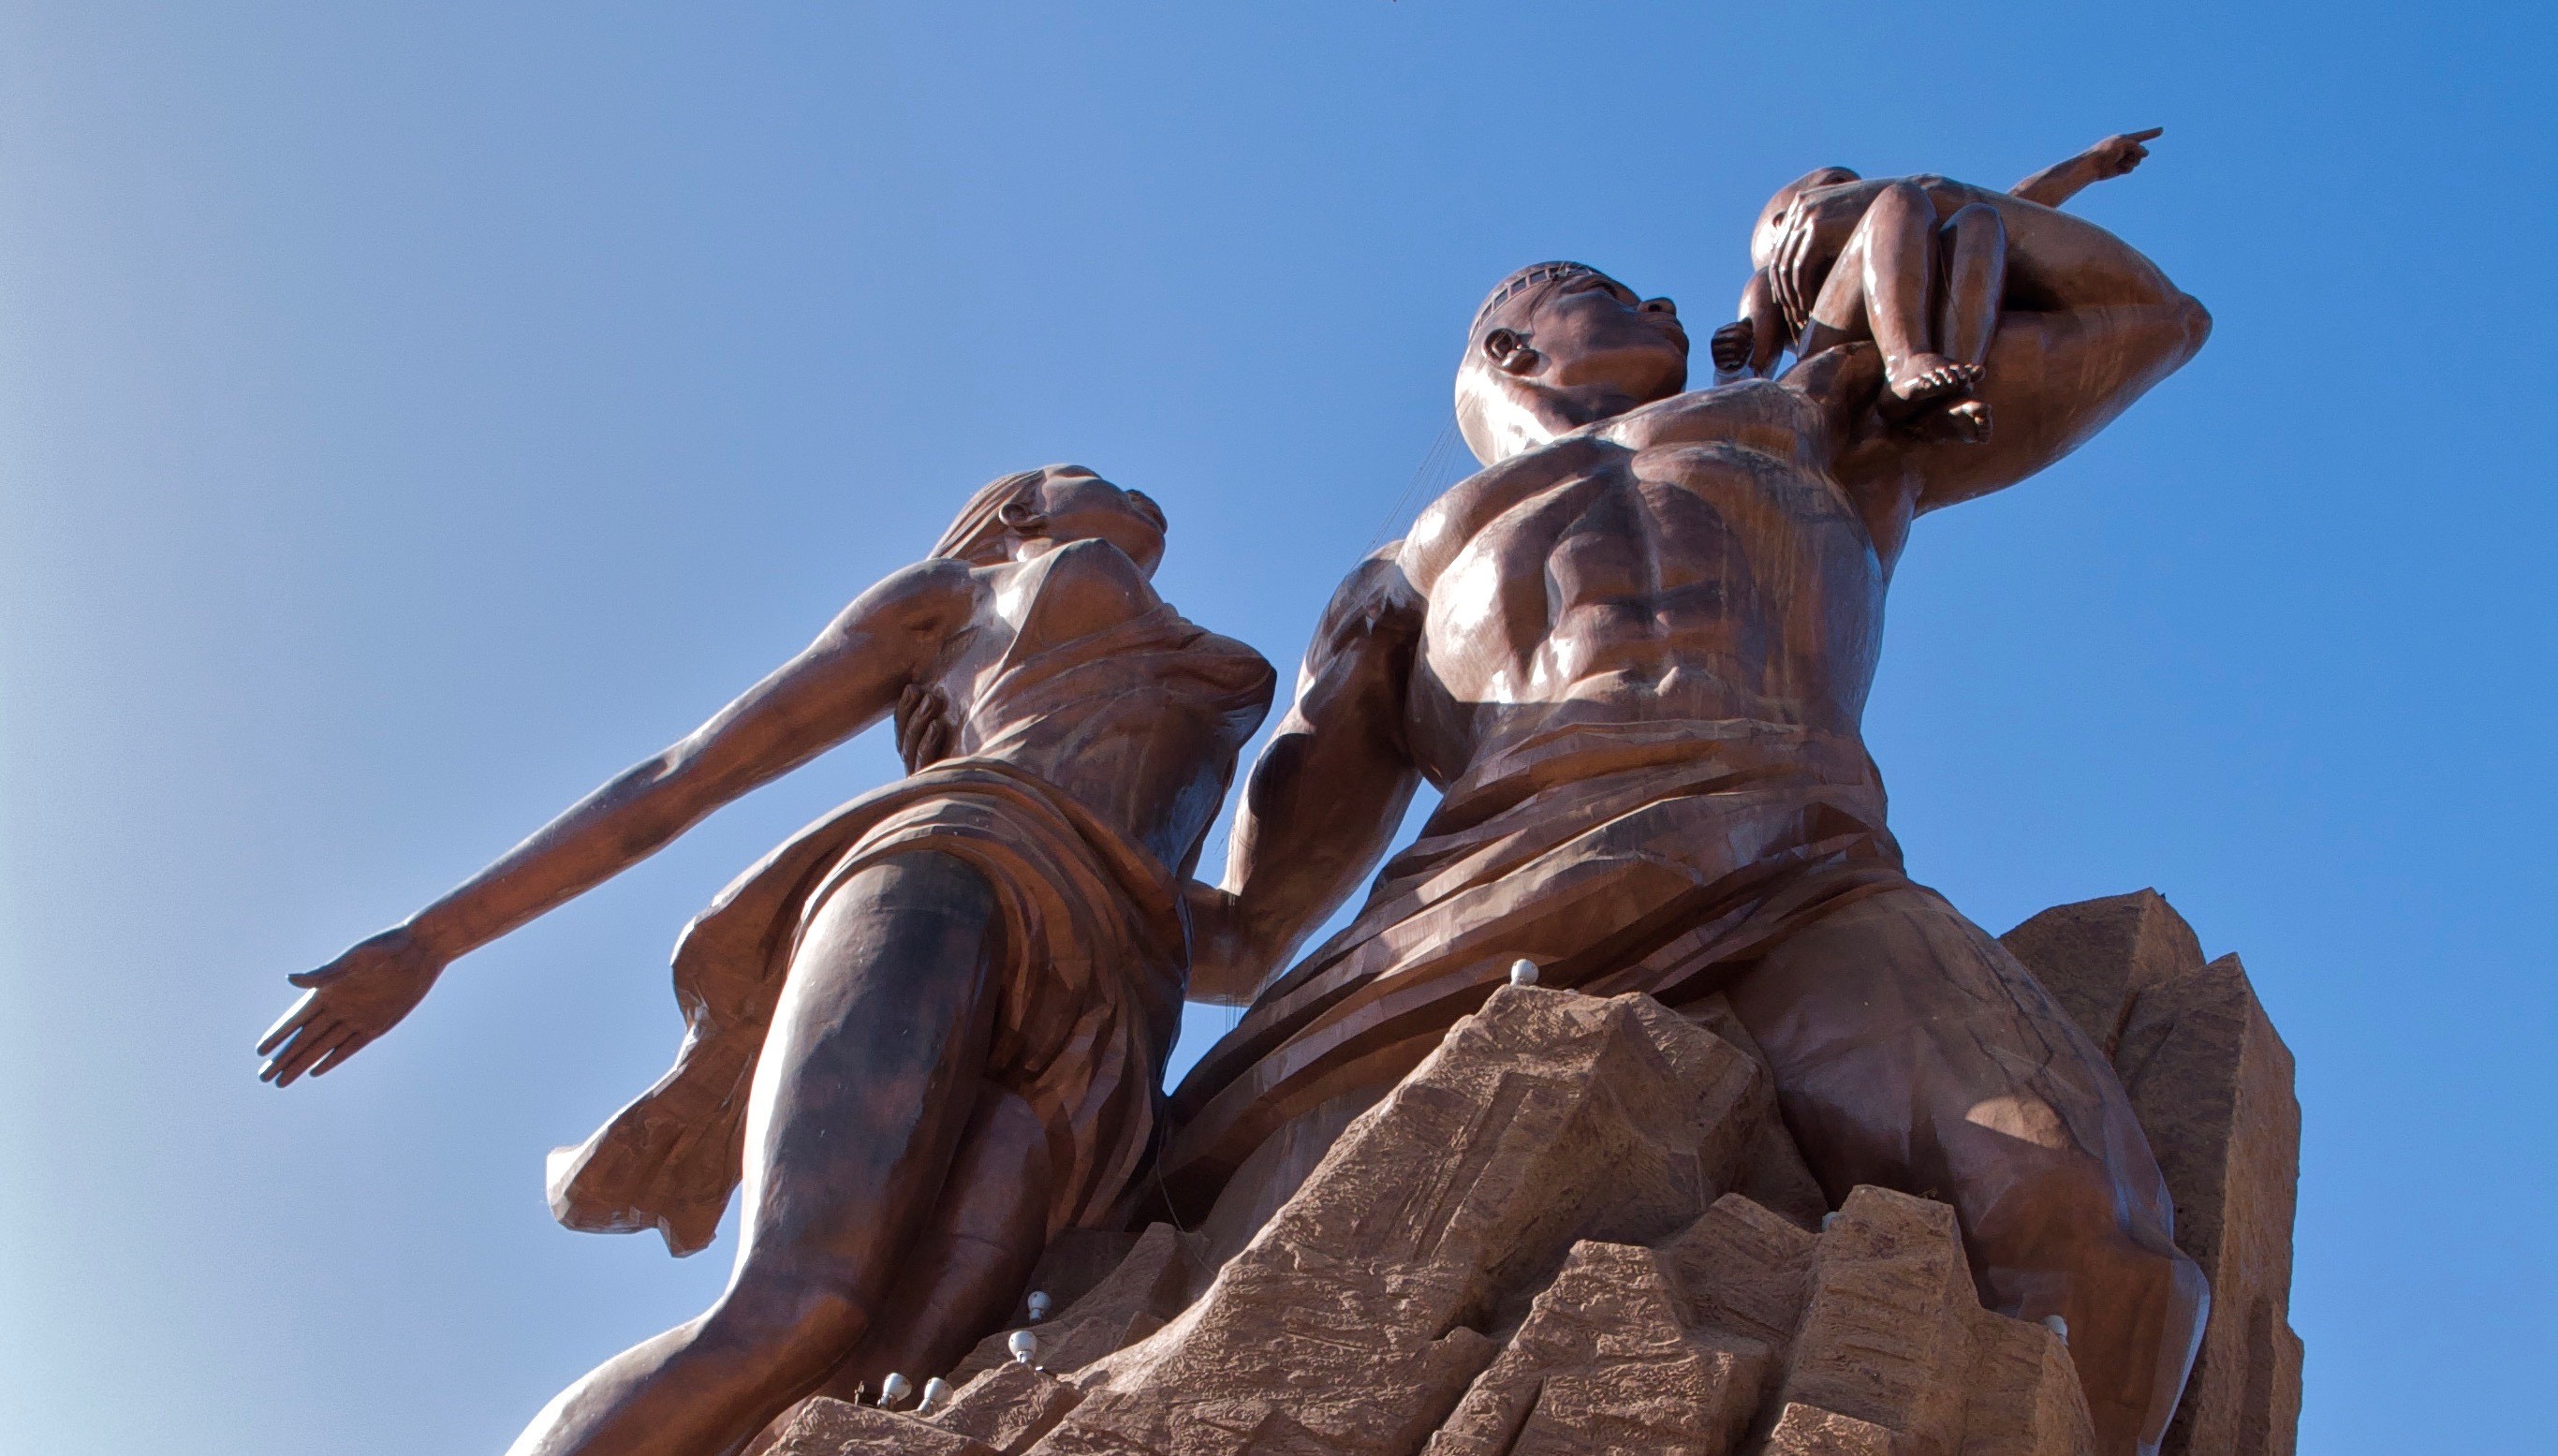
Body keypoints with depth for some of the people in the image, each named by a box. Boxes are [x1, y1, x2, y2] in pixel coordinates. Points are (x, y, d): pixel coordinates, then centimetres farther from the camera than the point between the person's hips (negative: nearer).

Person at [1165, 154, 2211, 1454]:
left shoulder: (1821, 421, 42)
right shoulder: (1407, 579, 38)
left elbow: (2152, 317, 50)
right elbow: (1237, 941, 30)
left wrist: (1899, 207, 47)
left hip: (1797, 893, 0)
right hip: (1473, 920, 1)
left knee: (2083, 1262, -33)